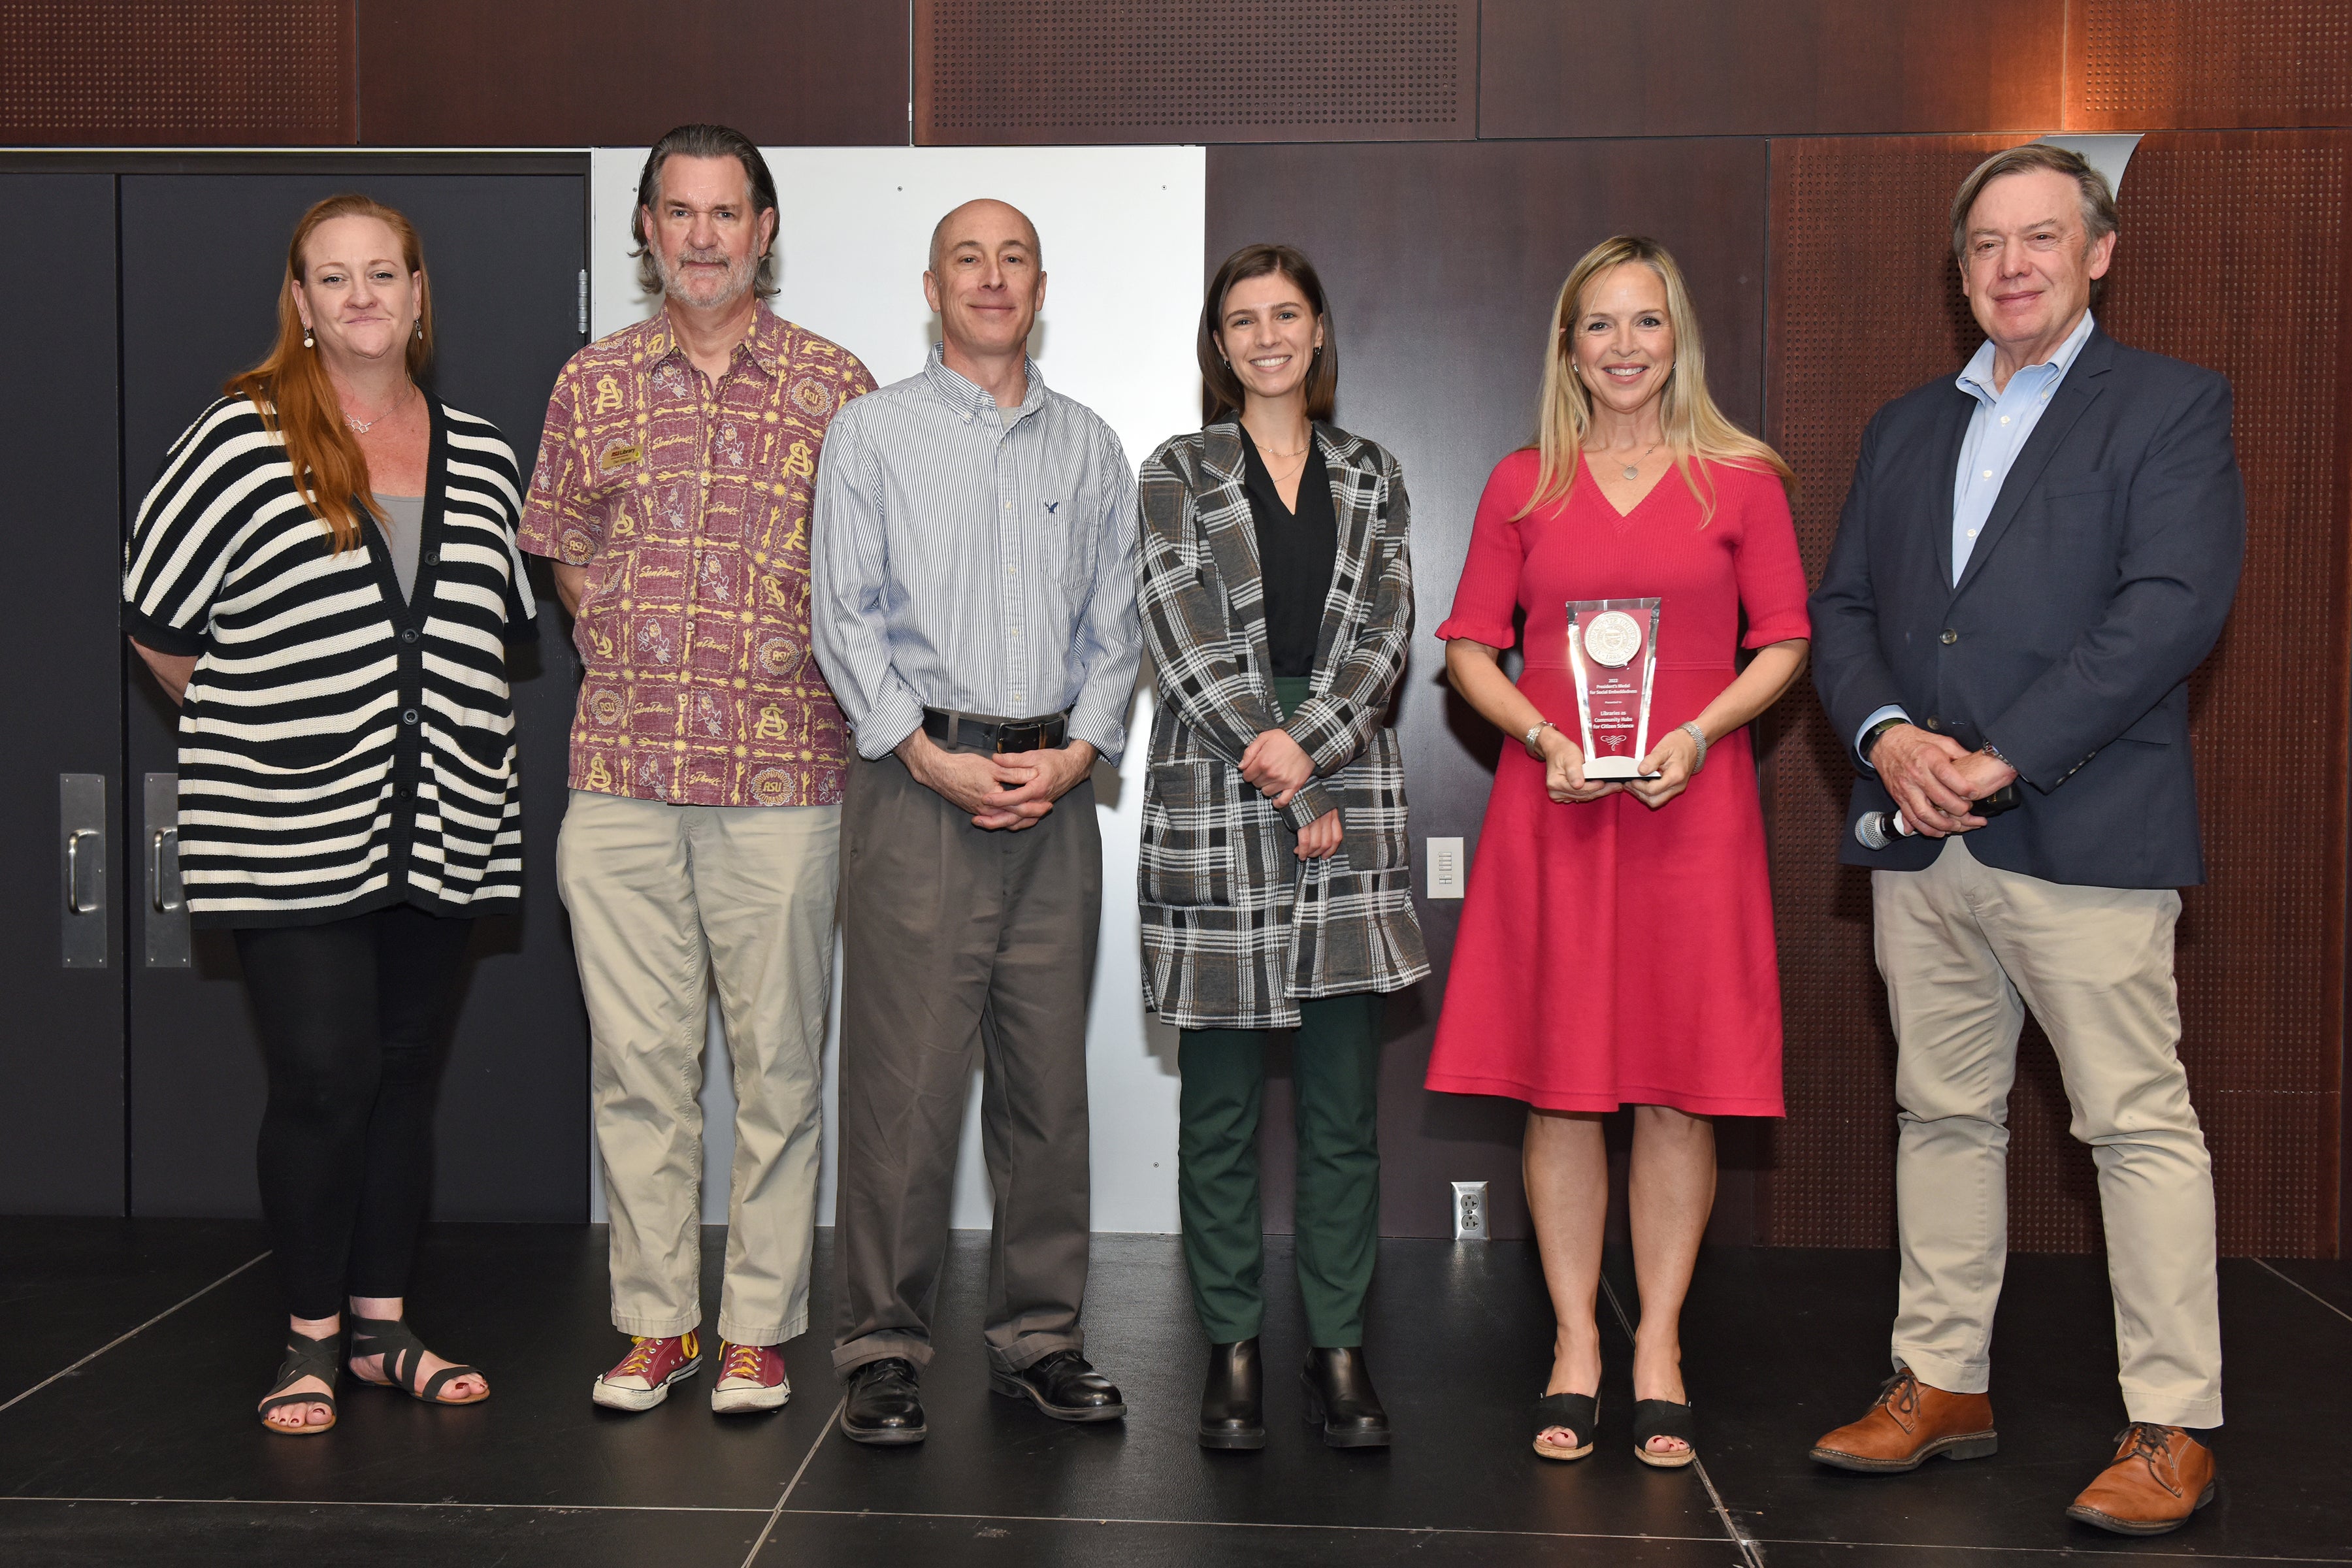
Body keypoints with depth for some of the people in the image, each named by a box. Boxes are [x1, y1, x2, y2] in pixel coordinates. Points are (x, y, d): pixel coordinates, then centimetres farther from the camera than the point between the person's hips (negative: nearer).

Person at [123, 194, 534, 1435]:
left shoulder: (480, 457, 9)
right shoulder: (240, 441, -5)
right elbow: (155, 617, 1)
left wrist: (451, 730, 12)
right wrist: (259, 730, 6)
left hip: (444, 829, 4)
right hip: (291, 837, -4)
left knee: (406, 1074, 11)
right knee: (323, 1079, -5)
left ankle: (382, 1323, 24)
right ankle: (309, 1341, 12)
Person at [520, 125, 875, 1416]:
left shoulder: (836, 387, 4)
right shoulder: (592, 385, 10)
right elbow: (561, 552, 19)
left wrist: (814, 677, 1)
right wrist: (627, 649, 8)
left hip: (784, 777, -2)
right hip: (620, 775, 2)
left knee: (776, 1058, 3)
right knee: (636, 1056, 6)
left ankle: (757, 1329, 15)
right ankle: (654, 1320, 18)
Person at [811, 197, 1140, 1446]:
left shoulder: (1090, 449, 15)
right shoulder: (872, 433, 6)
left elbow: (1115, 625, 12)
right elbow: (846, 618, -1)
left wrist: (1077, 752, -4)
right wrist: (933, 758, -11)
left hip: (1055, 782, 3)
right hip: (917, 778, -3)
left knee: (1048, 1071, 6)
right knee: (903, 1073, -5)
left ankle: (1039, 1337, 16)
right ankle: (882, 1346, 6)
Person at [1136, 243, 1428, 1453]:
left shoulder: (1372, 479, 15)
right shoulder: (1177, 475, 7)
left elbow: (1382, 634, 3)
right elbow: (1185, 637, -4)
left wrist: (1309, 745, -14)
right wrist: (1290, 793, -12)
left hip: (1349, 800, 2)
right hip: (1211, 804, -2)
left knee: (1343, 1103, 2)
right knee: (1220, 1104, 2)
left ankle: (1338, 1351, 10)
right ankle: (1232, 1348, 12)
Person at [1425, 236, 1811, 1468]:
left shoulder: (1742, 479, 5)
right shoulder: (1522, 485, 8)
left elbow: (1783, 645, 5)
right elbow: (1470, 649, 8)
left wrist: (1697, 732, -11)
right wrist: (1542, 736, -9)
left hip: (1691, 807, 0)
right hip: (1552, 808, 1)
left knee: (1679, 1086, 3)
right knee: (1559, 1083, 4)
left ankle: (1659, 1346, 16)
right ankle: (1574, 1345, 16)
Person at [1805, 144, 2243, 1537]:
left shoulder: (2171, 405, 1)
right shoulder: (1907, 427, 19)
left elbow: (2175, 606, -12)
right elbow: (1843, 608, 14)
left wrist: (2002, 758, -17)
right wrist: (1888, 734, -7)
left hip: (2085, 834, -6)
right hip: (1920, 842, 6)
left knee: (2142, 1125, -2)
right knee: (1943, 1115, 12)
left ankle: (2174, 1429, 8)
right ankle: (1945, 1385, 23)